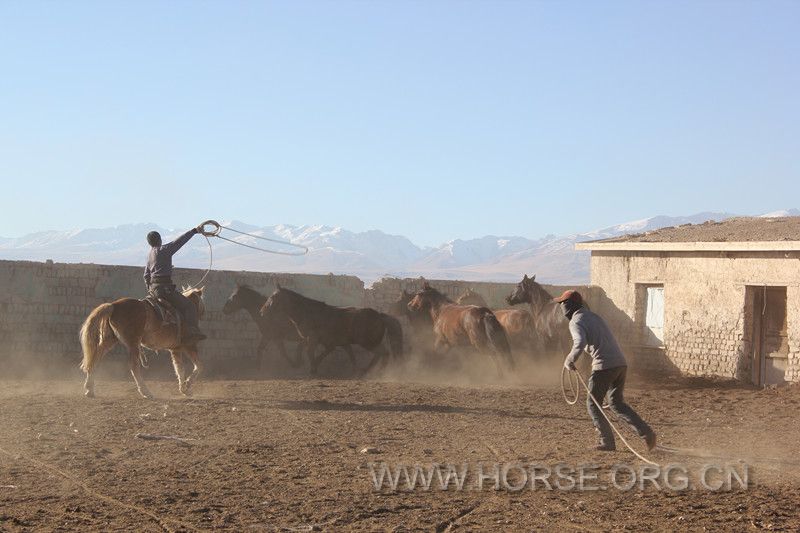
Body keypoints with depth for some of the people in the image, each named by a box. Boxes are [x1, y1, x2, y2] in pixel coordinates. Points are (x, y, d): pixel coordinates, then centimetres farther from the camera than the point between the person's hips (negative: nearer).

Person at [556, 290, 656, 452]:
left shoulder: (576, 321, -5)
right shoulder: (594, 317, 24)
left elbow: (580, 343, -23)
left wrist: (570, 360, -9)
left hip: (604, 366, -8)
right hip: (621, 364, 8)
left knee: (593, 404, 8)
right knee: (617, 403, 18)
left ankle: (607, 442, 7)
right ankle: (646, 432, 5)